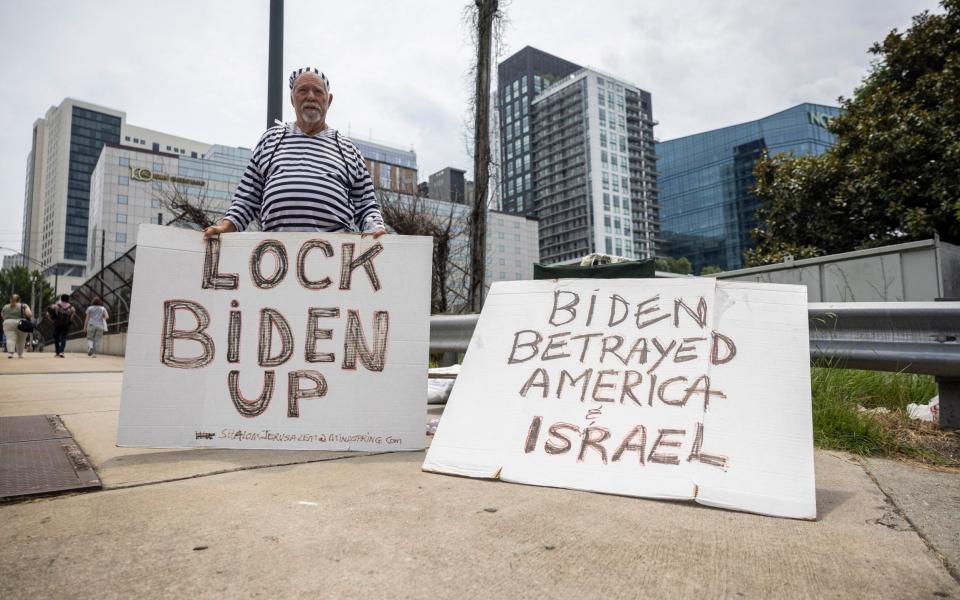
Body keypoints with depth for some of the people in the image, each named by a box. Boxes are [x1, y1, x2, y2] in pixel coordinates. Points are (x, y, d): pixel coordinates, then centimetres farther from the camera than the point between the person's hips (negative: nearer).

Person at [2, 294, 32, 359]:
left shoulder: (5, 307, 11)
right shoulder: (23, 306, 2)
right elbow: (29, 314, -10)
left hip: (8, 324, 1)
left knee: (10, 339, -7)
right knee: (20, 341, 9)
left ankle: (11, 353, -24)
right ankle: (20, 354, 16)